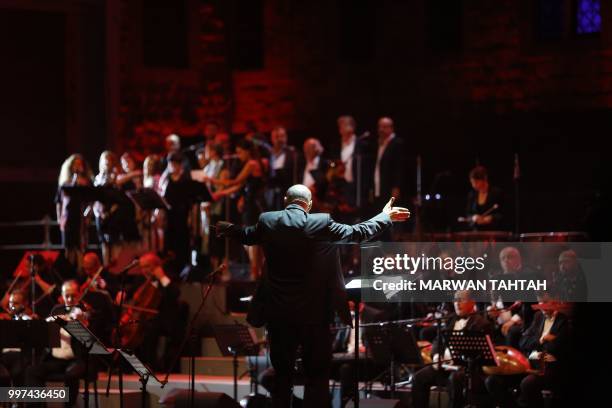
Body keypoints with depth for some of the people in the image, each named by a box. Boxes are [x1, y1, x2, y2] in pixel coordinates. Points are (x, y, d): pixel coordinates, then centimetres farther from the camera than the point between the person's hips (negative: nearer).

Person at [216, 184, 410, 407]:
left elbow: (247, 235, 20)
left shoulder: (268, 221, -2)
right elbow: (359, 232, 0)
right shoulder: (321, 223, -11)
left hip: (278, 314, 3)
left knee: (282, 375, 13)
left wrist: (226, 228, 42)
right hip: (314, 313, -3)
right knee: (317, 376, 5)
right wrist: (386, 216, 17)